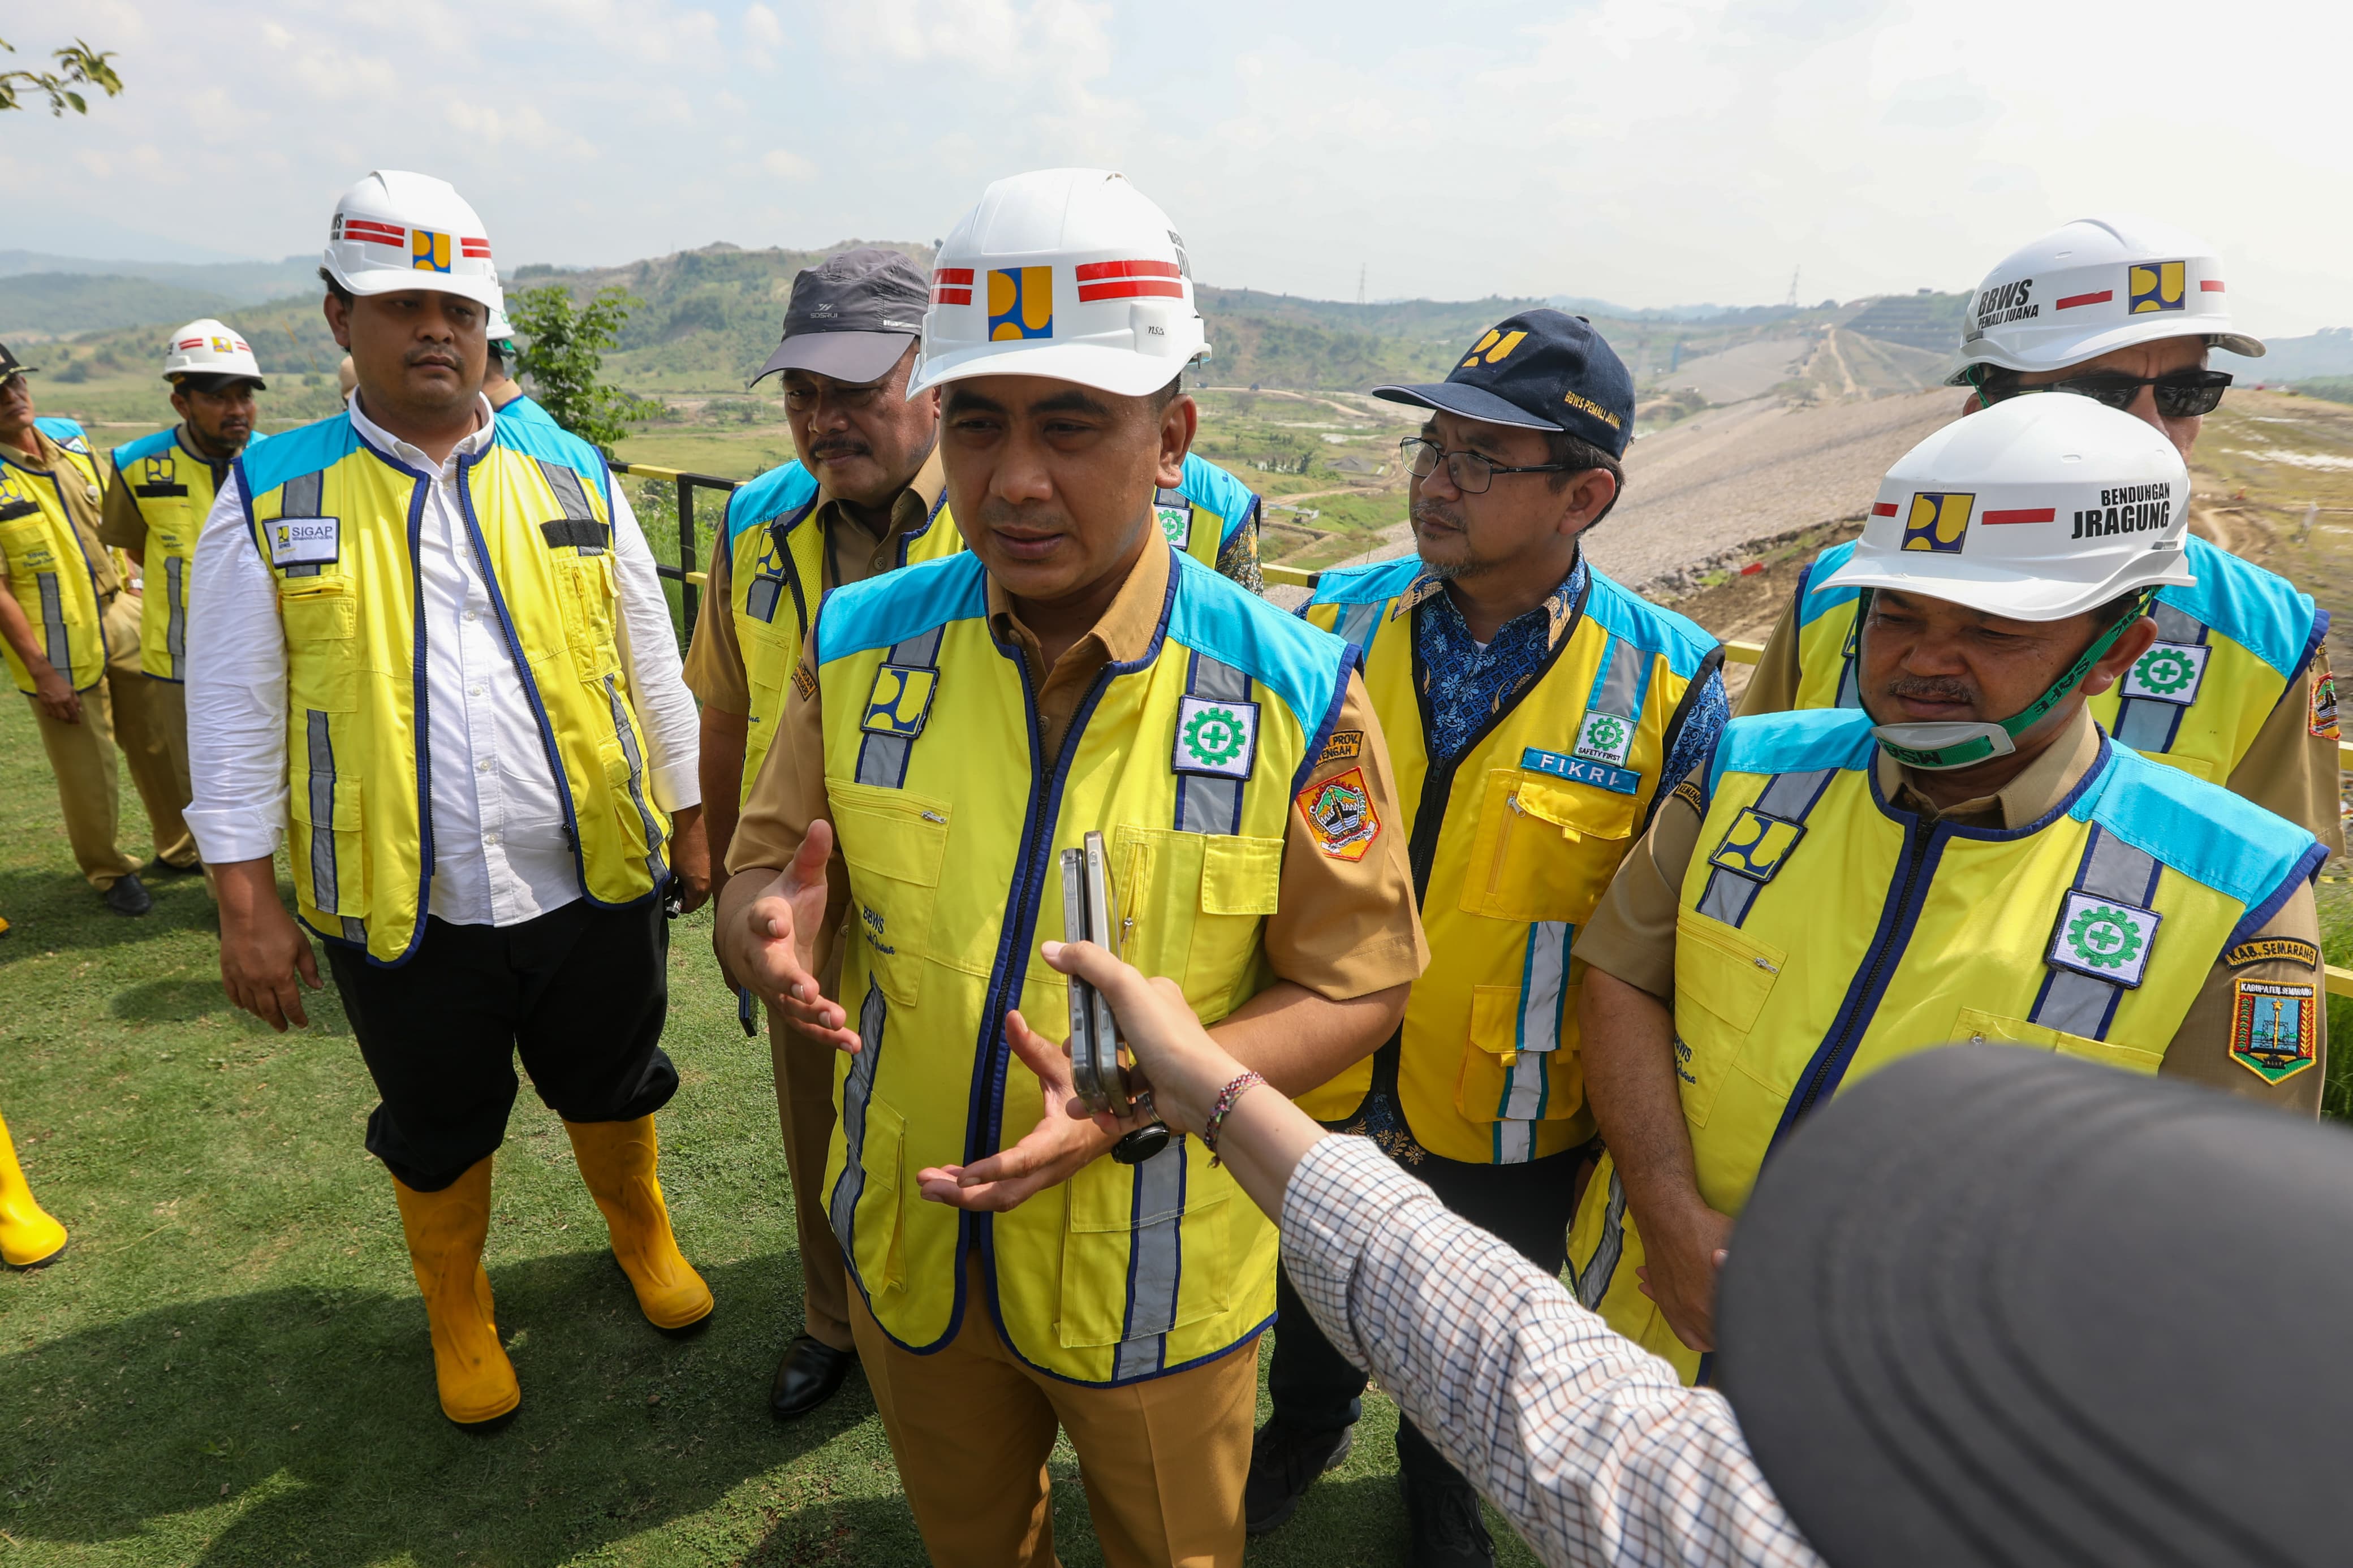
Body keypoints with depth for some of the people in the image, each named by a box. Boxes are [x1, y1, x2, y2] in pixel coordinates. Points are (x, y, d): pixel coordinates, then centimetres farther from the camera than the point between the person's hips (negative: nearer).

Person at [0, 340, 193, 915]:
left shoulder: (72, 439, 6)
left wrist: (143, 593, 14)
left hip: (123, 618, 5)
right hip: (60, 647, -5)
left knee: (160, 744, 14)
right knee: (87, 770, 4)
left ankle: (180, 848, 31)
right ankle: (109, 873, 24)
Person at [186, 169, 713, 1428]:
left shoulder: (572, 475, 2)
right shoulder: (269, 497, -1)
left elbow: (650, 666, 7)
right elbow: (235, 711, 0)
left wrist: (689, 820, 8)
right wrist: (245, 899, -3)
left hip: (595, 883, 1)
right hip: (400, 910, 0)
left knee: (612, 1091, 20)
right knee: (439, 1136, 19)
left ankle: (640, 1230, 49)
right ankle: (458, 1311, 45)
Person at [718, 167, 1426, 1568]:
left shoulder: (1294, 691, -19)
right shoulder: (861, 647, -10)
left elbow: (1357, 985, -13)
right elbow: (768, 877, -2)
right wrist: (772, 929, -27)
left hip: (1160, 1284, -2)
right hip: (913, 1248, 3)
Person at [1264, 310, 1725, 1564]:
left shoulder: (1669, 683, -16)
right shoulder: (1338, 623, -10)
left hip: (1511, 1133, -2)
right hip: (1318, 1098, 2)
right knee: (1308, 1316, 29)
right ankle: (1305, 1431, 61)